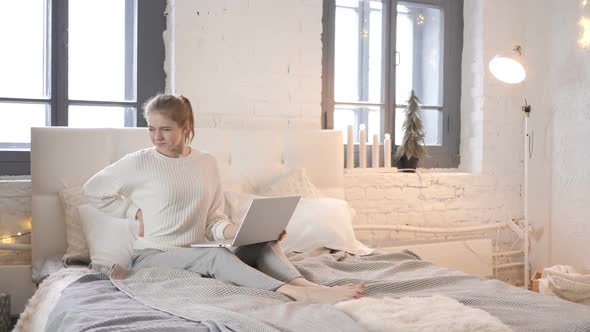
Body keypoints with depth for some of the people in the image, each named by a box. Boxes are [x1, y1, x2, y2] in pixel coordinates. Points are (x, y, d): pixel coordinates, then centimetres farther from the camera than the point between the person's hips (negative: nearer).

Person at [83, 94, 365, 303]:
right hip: (153, 257, -4)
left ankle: (306, 285, -44)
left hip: (196, 256, 5)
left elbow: (214, 223, 5)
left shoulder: (207, 163, 6)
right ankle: (298, 294, -50)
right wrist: (137, 212, -2)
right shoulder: (139, 162, -4)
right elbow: (93, 190, 6)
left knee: (265, 244, -20)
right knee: (218, 255, -35)